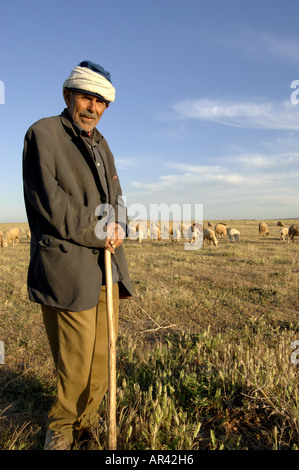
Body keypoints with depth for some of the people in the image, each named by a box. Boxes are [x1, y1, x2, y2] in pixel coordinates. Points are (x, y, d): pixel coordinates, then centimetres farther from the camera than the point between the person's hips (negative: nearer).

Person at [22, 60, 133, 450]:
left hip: (108, 267, 7)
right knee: (75, 364, 1)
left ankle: (88, 422, 35)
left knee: (102, 358, 11)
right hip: (67, 269, -6)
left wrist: (117, 225, -2)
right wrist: (99, 232, -10)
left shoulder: (102, 144, 20)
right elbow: (48, 202, -13)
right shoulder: (43, 133, -2)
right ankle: (61, 429, 30)